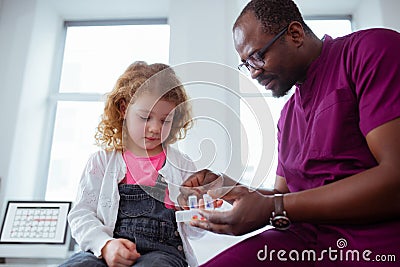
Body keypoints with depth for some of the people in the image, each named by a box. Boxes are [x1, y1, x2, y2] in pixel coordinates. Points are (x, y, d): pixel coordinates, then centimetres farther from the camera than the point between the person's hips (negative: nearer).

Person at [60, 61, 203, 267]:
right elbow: (82, 214, 3)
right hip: (106, 250, 1)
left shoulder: (182, 165, 11)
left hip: (162, 250, 0)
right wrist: (105, 245, -14)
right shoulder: (102, 161, 11)